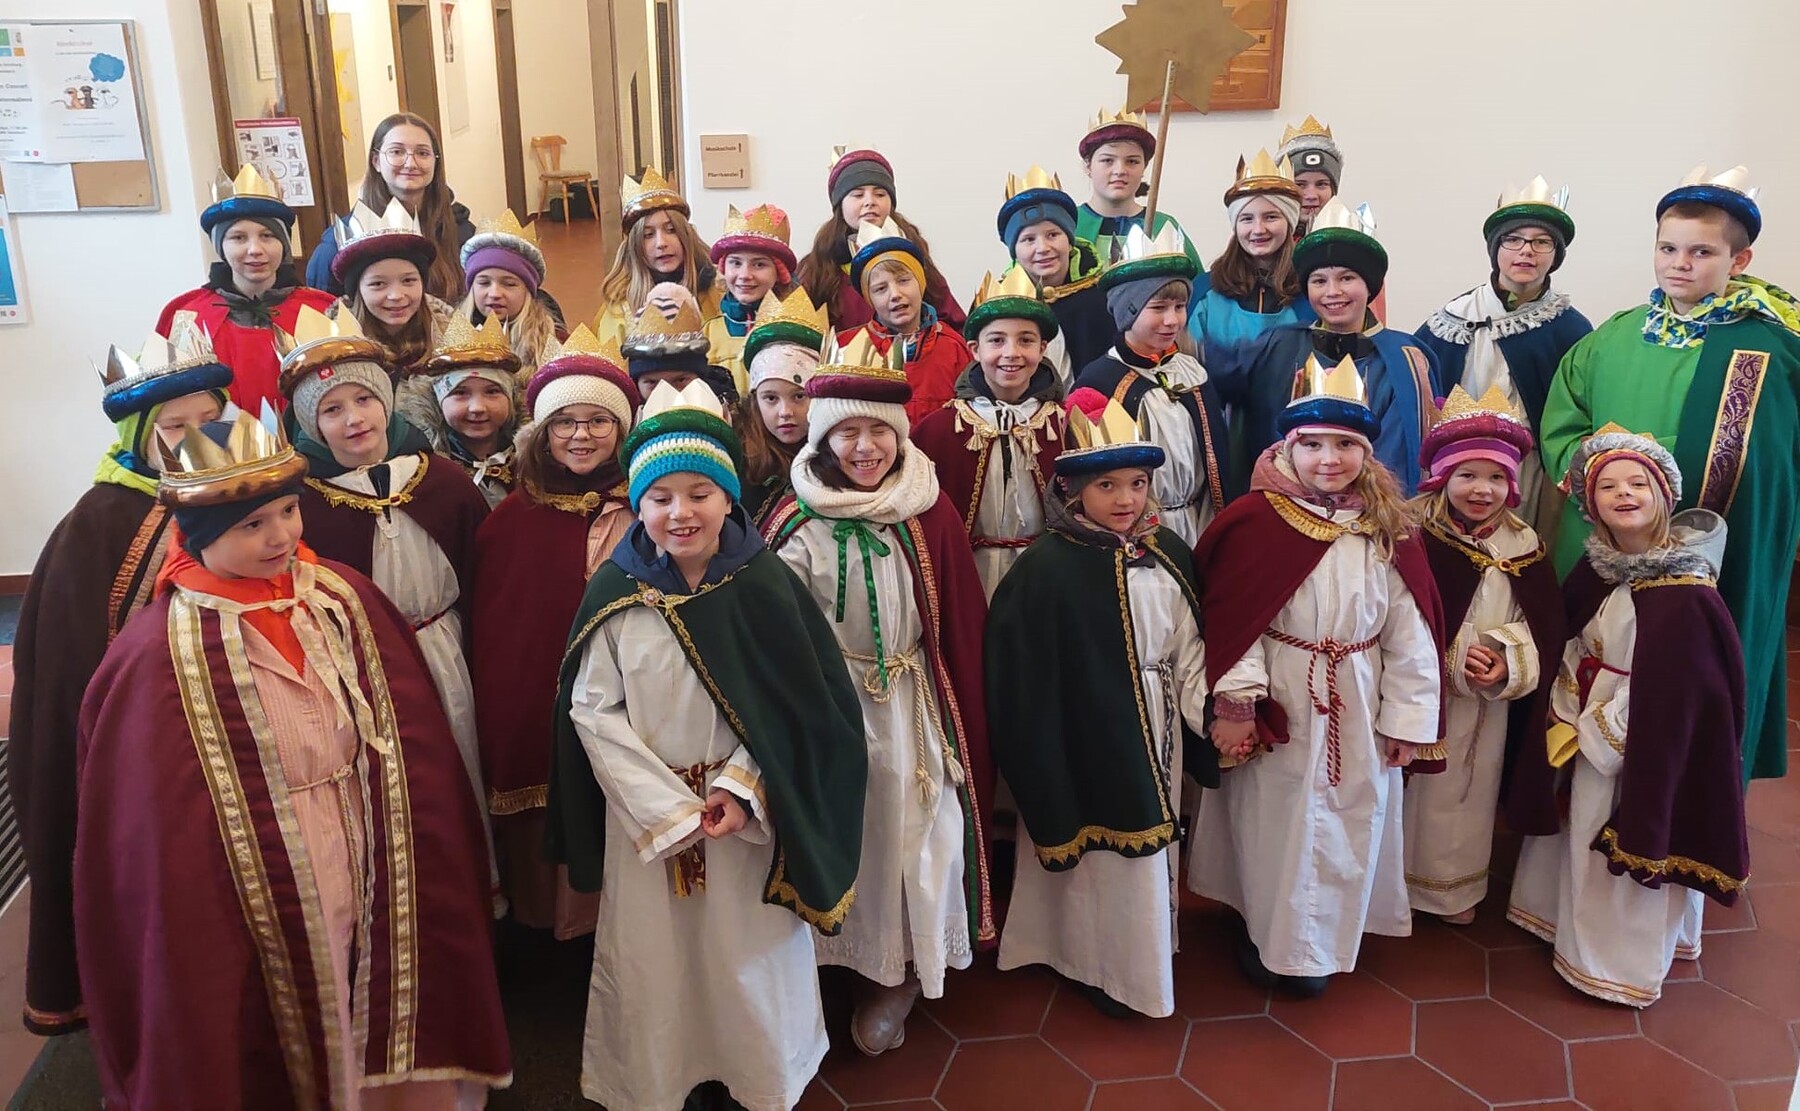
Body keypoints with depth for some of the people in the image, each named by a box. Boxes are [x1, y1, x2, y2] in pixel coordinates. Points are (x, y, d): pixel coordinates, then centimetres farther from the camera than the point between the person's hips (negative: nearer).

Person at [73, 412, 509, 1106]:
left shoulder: (345, 597, -3)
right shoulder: (162, 656, -15)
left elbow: (412, 747, 4)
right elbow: (160, 838, -12)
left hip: (375, 891, 4)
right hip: (263, 918, -4)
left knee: (387, 1048, 18)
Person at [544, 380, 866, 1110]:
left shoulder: (765, 586, -7)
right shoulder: (616, 594, -6)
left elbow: (801, 704, -5)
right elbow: (593, 708, -7)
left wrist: (740, 789, -16)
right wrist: (668, 809, -13)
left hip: (751, 813, 0)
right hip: (646, 817, 0)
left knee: (750, 961, 11)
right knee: (656, 962, 10)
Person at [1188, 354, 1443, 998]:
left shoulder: (1388, 532, -1)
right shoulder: (1255, 523, -11)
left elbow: (1410, 633, 0)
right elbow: (1230, 622, -11)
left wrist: (1406, 719, -1)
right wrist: (1236, 705, -15)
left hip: (1359, 707, 3)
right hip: (1278, 703, -3)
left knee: (1348, 823, 13)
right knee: (1273, 820, 8)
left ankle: (1323, 941, 34)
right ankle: (1265, 935, 29)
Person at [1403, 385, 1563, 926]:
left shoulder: (1523, 546, 0)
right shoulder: (1413, 536, -13)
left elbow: (1543, 627, 1)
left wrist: (1508, 662, -16)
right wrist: (1456, 661, -20)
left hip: (1492, 705, 4)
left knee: (1471, 793, 16)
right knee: (1421, 790, 8)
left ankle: (1457, 886, 35)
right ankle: (1405, 878, 27)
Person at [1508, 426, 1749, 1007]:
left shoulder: (1682, 593, -23)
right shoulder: (1597, 569, 0)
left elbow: (1668, 690, -22)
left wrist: (1596, 734, -15)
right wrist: (1568, 715, -4)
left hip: (1647, 747, -7)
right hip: (1590, 733, 7)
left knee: (1633, 847, 7)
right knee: (1586, 839, 21)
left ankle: (1623, 964, 25)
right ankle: (1581, 932, 41)